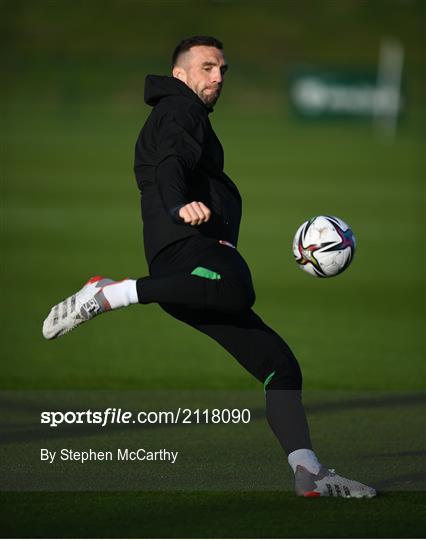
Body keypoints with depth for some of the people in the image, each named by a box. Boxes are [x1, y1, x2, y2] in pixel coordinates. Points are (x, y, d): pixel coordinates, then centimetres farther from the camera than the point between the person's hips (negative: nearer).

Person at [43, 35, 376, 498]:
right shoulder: (178, 110, 5)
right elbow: (170, 163, -16)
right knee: (234, 289, -43)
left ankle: (308, 473, -2)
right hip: (185, 246, -10)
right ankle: (105, 295, -36)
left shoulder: (188, 117, 35)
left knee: (278, 363, 5)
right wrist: (180, 205, -36)